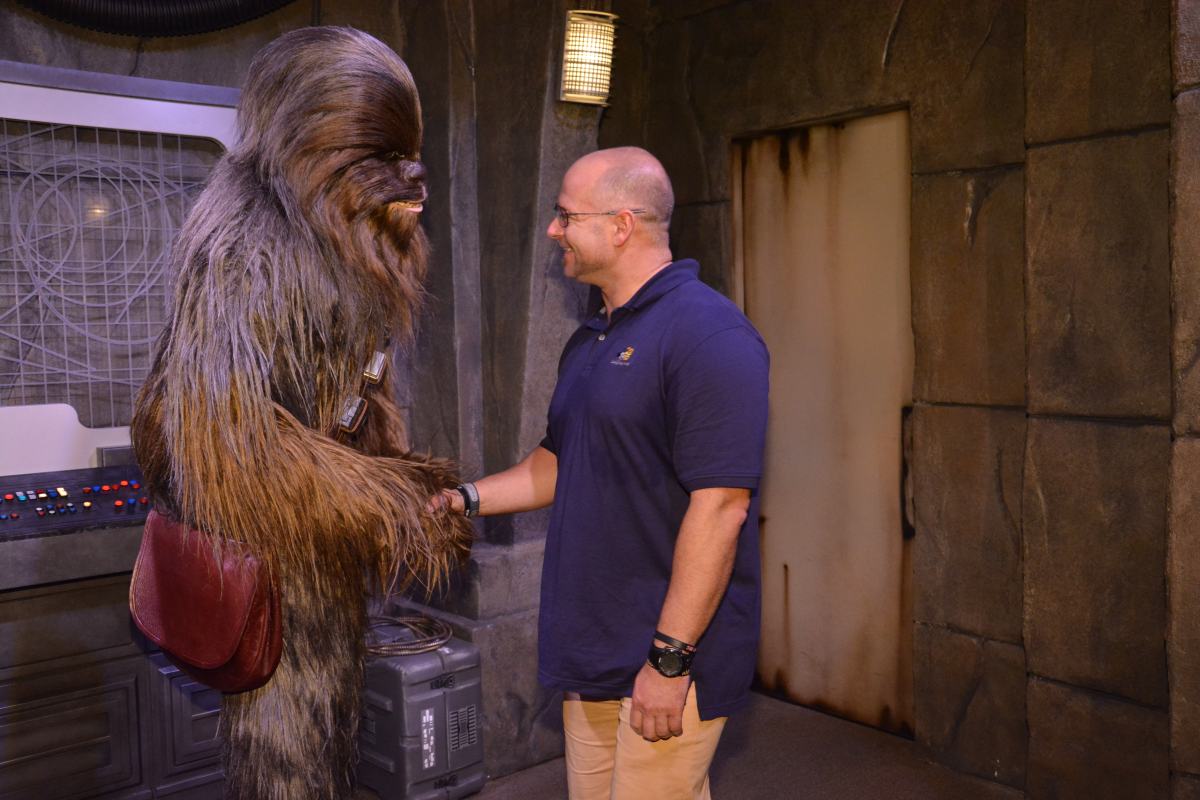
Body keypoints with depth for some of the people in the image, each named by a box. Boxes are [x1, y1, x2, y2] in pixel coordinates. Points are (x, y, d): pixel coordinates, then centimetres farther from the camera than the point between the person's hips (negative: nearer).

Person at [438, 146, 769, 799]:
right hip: (593, 651, 9)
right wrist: (461, 499, 10)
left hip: (670, 655, -8)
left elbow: (720, 506, -23)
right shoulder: (589, 341, 13)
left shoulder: (707, 334, -17)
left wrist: (669, 659, -22)